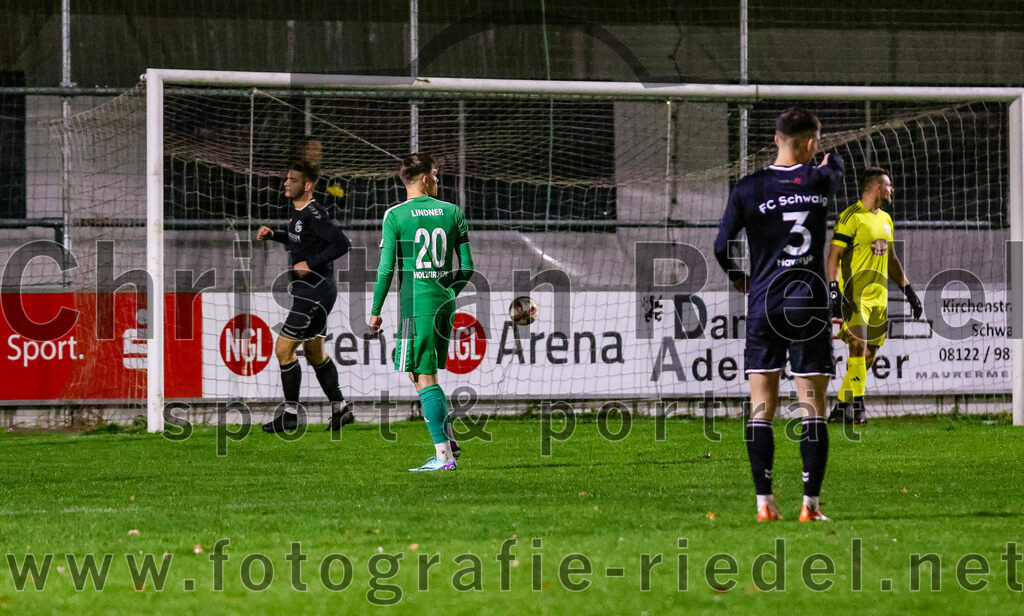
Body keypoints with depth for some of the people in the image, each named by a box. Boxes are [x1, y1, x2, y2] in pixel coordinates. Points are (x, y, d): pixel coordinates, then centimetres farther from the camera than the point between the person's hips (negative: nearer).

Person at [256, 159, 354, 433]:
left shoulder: (314, 214, -20)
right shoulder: (297, 211, 10)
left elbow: (342, 243, -27)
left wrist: (311, 264, -25)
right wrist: (273, 234, 14)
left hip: (315, 292, -11)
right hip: (308, 290, 11)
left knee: (283, 348, -7)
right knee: (315, 353, 18)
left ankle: (290, 415, -1)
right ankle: (340, 410, 26)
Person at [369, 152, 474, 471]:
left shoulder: (395, 216, -4)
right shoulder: (452, 213, 6)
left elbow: (386, 268, -6)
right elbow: (467, 267, 8)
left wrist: (376, 310, 2)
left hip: (415, 303, -5)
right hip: (444, 302, 5)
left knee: (424, 379, -3)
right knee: (424, 375, 19)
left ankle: (444, 455, -8)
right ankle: (447, 442, 14)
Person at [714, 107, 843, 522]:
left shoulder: (748, 189, -2)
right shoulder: (819, 181, 0)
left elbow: (721, 246, -1)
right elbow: (834, 165, 24)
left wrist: (738, 278, 20)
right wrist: (828, 158, 48)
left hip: (764, 306, 1)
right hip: (809, 306, -1)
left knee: (761, 408, 4)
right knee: (813, 408, 2)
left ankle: (764, 502, -1)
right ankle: (810, 504, -2)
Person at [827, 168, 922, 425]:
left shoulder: (885, 219, 18)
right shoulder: (851, 217, -9)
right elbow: (833, 256, -13)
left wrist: (909, 290, 24)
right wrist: (834, 291, -23)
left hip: (879, 297, 8)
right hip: (855, 295, -8)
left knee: (869, 355, 6)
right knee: (858, 348, -18)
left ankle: (843, 406, 14)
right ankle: (856, 406, -18)